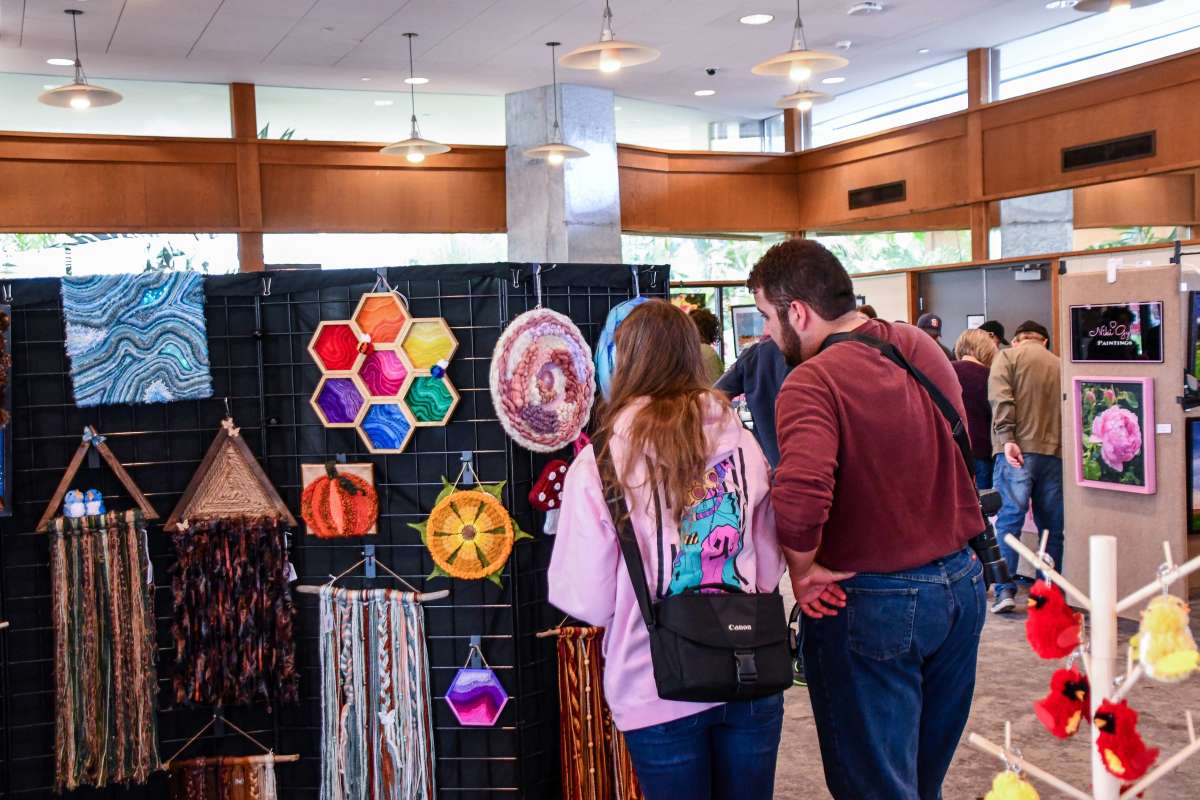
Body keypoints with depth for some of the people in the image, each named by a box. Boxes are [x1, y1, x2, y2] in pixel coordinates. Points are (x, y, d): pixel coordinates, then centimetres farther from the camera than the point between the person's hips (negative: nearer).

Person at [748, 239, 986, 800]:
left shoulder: (812, 381, -21)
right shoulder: (923, 348, 3)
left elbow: (799, 496, -36)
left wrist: (802, 569, -18)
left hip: (870, 602, -7)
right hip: (962, 584, 7)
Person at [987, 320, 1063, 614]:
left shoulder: (1008, 357, 7)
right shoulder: (1059, 364, 19)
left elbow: (1001, 400, -8)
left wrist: (1007, 439, -15)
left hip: (1018, 450, -3)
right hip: (1055, 450, 4)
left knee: (1009, 520, -3)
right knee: (1052, 526, 9)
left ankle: (1005, 591, -9)